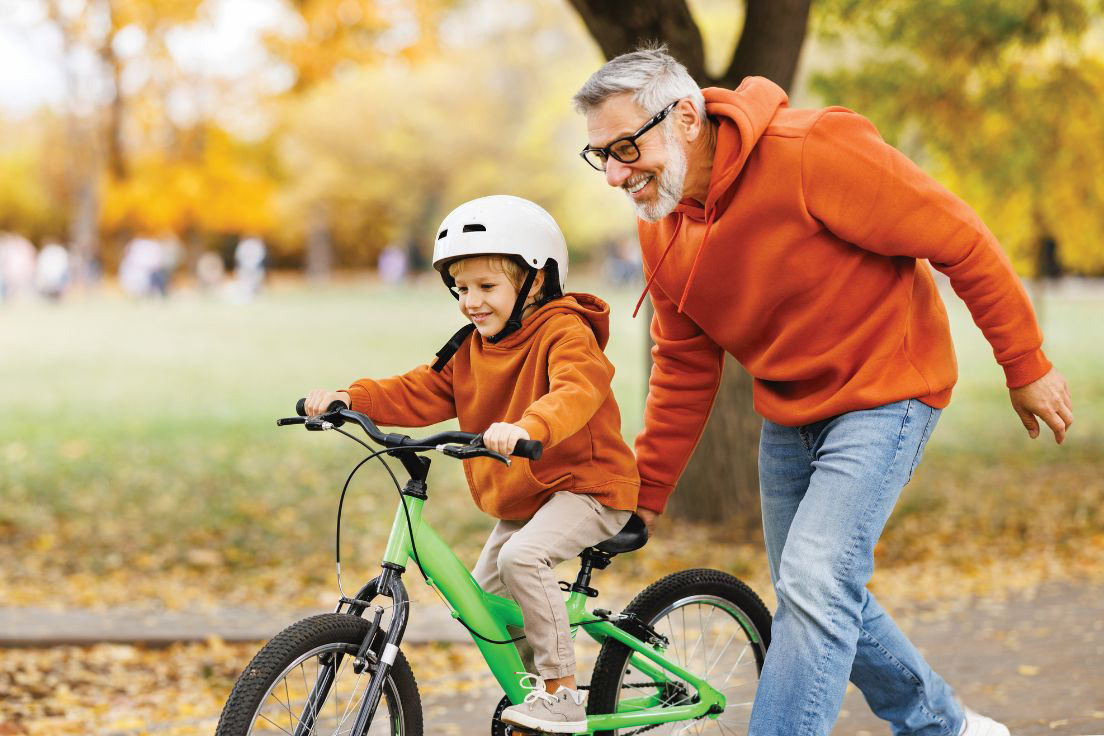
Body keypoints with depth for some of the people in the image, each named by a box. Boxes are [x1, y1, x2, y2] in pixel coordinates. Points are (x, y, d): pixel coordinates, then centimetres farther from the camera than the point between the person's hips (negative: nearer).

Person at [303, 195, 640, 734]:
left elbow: (576, 392, -39)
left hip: (585, 486, -9)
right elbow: (418, 394, 1)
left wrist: (527, 427, -59)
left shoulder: (565, 333, -19)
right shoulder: (470, 348, 6)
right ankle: (534, 681, 33)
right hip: (520, 500, 9)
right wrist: (351, 399, -17)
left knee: (522, 556, -30)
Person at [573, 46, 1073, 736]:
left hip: (883, 395, -7)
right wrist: (643, 494, 6)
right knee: (818, 597, 15)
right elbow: (684, 370, 7)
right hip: (789, 414, 7)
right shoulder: (662, 230, -4)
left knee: (816, 581, -22)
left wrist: (1027, 366, -12)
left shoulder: (811, 151, -26)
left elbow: (959, 237, -20)